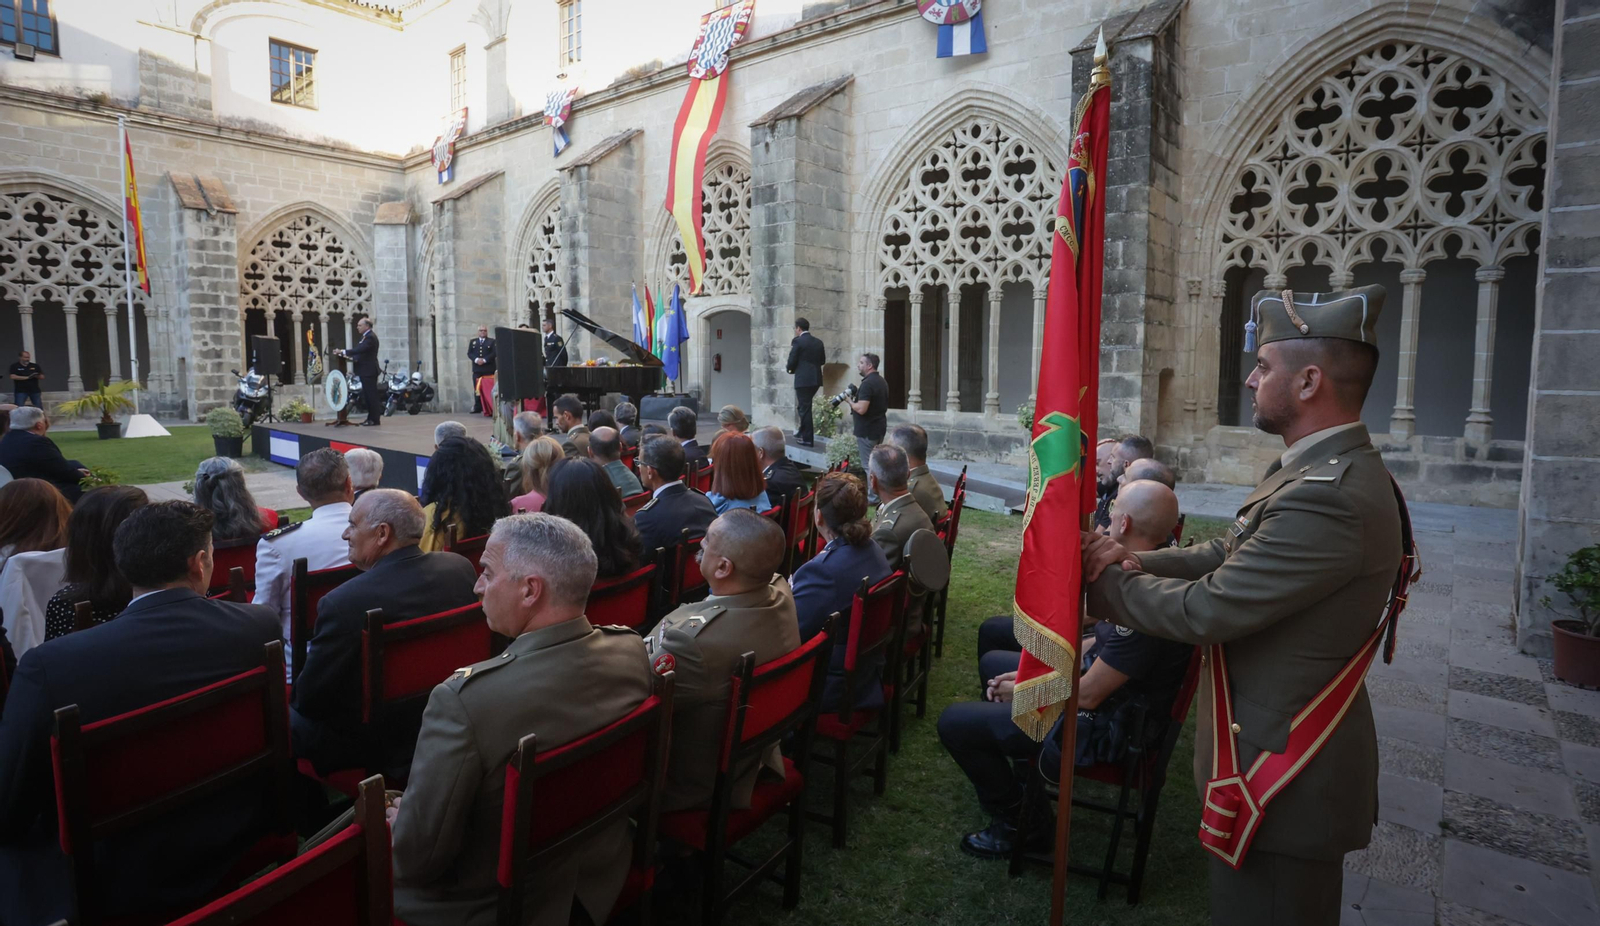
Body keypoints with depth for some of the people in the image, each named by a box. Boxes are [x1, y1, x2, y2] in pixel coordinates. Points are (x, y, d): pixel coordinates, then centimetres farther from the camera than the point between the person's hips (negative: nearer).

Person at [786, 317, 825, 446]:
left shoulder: (797, 341, -9)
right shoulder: (818, 341, 10)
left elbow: (791, 363, -10)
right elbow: (822, 360, 16)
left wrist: (788, 367, 11)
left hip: (803, 379, -7)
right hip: (816, 379, 7)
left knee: (805, 408, -1)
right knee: (804, 407, 22)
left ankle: (808, 439, 1)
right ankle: (803, 432, 29)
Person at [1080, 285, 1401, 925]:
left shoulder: (1328, 497, -29)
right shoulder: (1323, 469, 5)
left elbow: (1205, 610, -27)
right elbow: (1227, 555, 5)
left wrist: (1104, 582, -12)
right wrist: (1135, 561, -11)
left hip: (1283, 773, -9)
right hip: (1292, 756, 9)